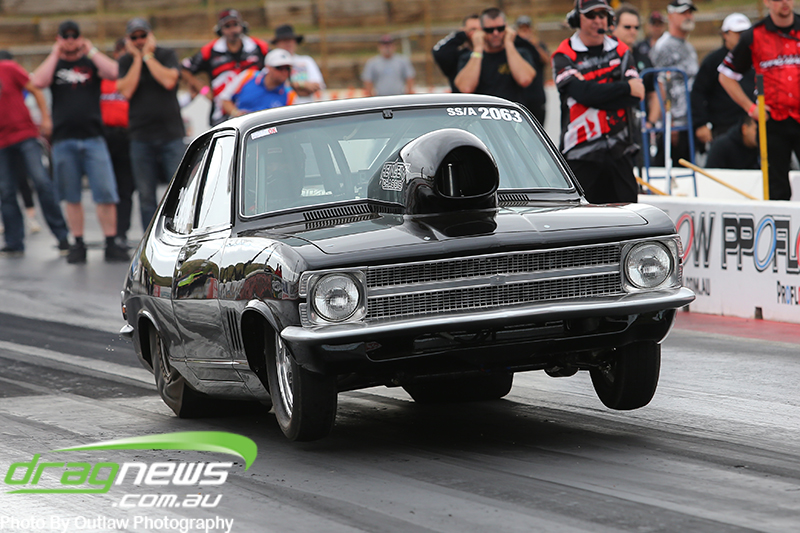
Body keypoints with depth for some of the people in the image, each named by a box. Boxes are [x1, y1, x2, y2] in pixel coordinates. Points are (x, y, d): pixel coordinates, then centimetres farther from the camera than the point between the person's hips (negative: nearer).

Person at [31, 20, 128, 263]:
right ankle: (78, 245, 11)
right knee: (72, 197, 5)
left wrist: (91, 50, -4)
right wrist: (55, 54, -4)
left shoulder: (91, 62, 10)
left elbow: (113, 72, -10)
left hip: (93, 138, -1)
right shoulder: (53, 65, 12)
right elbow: (38, 82, -9)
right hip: (63, 140, 1)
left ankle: (111, 244, -4)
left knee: (105, 194, -8)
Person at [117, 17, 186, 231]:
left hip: (171, 134, -2)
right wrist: (137, 58, -7)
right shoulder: (126, 62, 7)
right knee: (146, 196, 3)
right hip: (140, 137, 2)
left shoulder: (166, 55, 3)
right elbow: (126, 91, -9)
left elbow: (169, 81, -16)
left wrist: (147, 55, -8)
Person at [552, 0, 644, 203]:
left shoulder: (620, 51, 11)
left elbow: (636, 94, -3)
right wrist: (626, 88, -13)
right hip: (580, 152, -4)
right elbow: (581, 93, -18)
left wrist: (595, 93, -13)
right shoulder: (564, 55, -1)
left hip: (618, 150, 4)